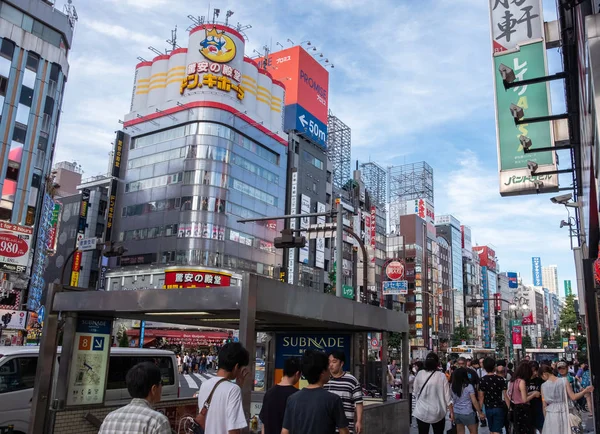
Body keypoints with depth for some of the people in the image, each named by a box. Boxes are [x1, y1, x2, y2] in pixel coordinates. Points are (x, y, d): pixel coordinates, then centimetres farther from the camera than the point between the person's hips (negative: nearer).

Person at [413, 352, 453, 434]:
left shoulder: (420, 374, -6)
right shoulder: (441, 376, -10)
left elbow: (415, 391, 2)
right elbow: (447, 396, -7)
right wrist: (452, 412, 2)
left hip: (422, 412, 0)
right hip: (437, 412, 0)